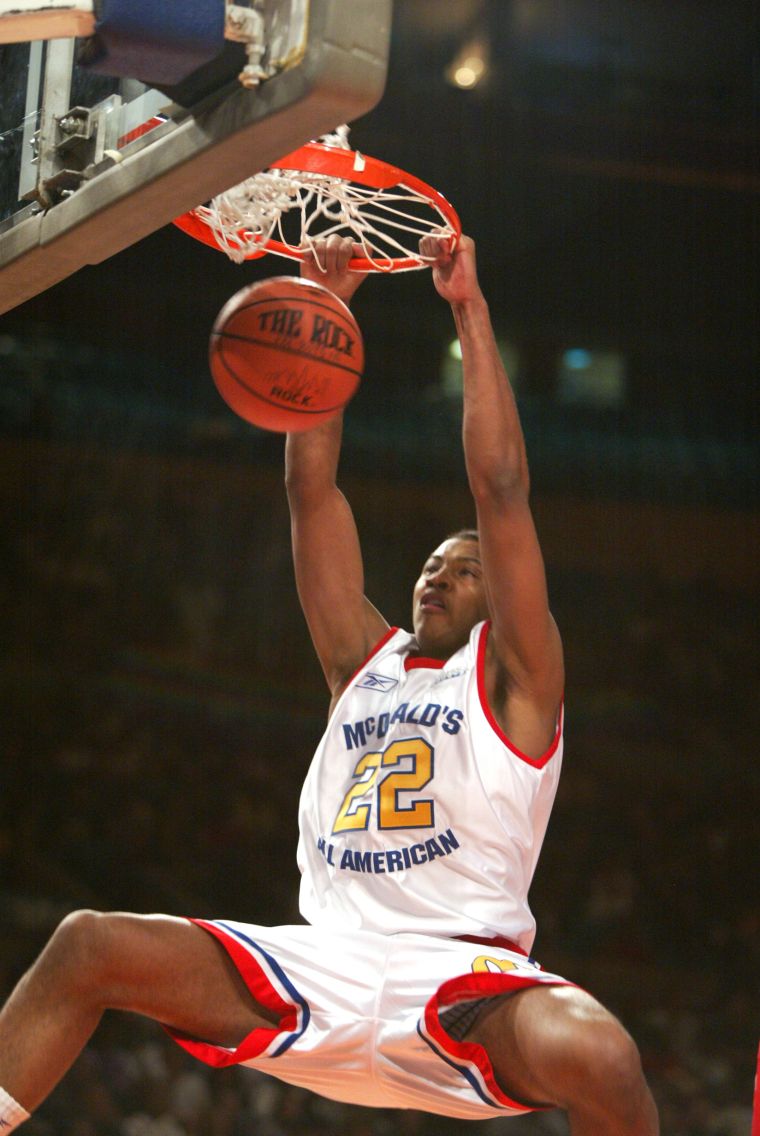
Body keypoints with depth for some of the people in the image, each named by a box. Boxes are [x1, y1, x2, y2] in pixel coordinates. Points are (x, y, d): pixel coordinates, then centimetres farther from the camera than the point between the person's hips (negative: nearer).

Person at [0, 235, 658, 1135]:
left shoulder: (511, 677, 9)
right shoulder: (363, 661, 21)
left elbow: (501, 488, -2)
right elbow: (312, 489, 17)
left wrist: (468, 308, -2)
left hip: (463, 978, -4)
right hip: (325, 968, 5)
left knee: (594, 1054, -36)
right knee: (89, 945, -11)